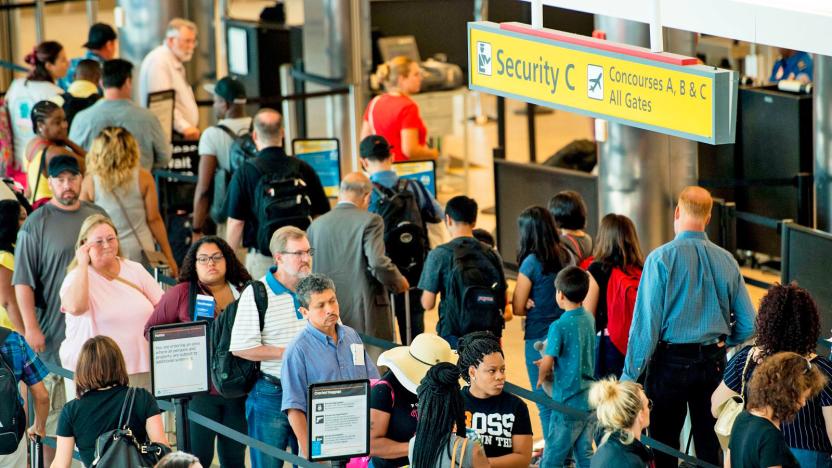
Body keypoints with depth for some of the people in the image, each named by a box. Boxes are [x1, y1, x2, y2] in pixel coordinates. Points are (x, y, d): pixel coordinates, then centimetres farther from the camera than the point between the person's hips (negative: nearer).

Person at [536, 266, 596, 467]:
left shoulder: (559, 326, -16)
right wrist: (554, 365, 15)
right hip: (590, 399, 7)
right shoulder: (589, 319, 5)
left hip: (568, 401, -7)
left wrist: (542, 378, 1)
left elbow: (547, 362, -19)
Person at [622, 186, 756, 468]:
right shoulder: (726, 261, 0)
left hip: (671, 360, -4)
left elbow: (646, 322, -15)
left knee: (664, 444, 5)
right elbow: (748, 325, 3)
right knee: (709, 443, 12)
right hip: (713, 362, 4)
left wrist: (630, 375, -10)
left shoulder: (661, 259, -12)